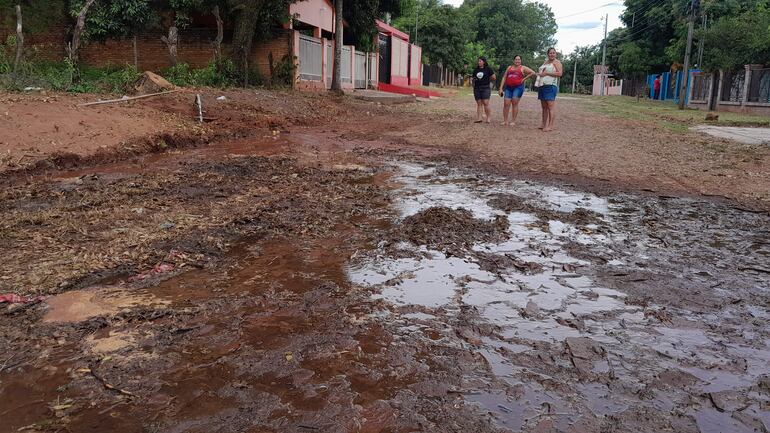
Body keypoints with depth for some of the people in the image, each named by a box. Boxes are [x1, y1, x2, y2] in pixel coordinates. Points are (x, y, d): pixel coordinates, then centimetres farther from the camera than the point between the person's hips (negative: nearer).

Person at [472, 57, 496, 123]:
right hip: (477, 88, 4)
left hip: (485, 88, -4)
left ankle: (488, 118, -5)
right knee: (479, 103, 3)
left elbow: (494, 78, 3)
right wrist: (474, 80, 0)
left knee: (485, 103, -11)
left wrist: (487, 80, 8)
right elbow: (473, 78, 21)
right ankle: (479, 118, 3)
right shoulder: (476, 70, 12)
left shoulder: (488, 69, 0)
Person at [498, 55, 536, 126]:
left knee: (515, 103, -8)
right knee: (506, 104, -4)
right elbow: (504, 78, 14)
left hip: (518, 87, -3)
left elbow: (533, 73, 2)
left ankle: (513, 121, -4)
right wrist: (501, 88, 4)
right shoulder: (509, 68, 18)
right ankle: (505, 121, 2)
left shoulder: (523, 68, 9)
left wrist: (524, 79, -2)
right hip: (508, 87, 3)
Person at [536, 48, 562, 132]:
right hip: (541, 85, 8)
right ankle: (544, 124, 14)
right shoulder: (545, 62, 21)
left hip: (550, 85, -8)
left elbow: (559, 73, -14)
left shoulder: (556, 62, -1)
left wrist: (546, 73, -15)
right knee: (544, 106, 9)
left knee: (551, 106, -12)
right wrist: (539, 73, 10)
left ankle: (550, 126, -14)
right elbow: (540, 71, 34)